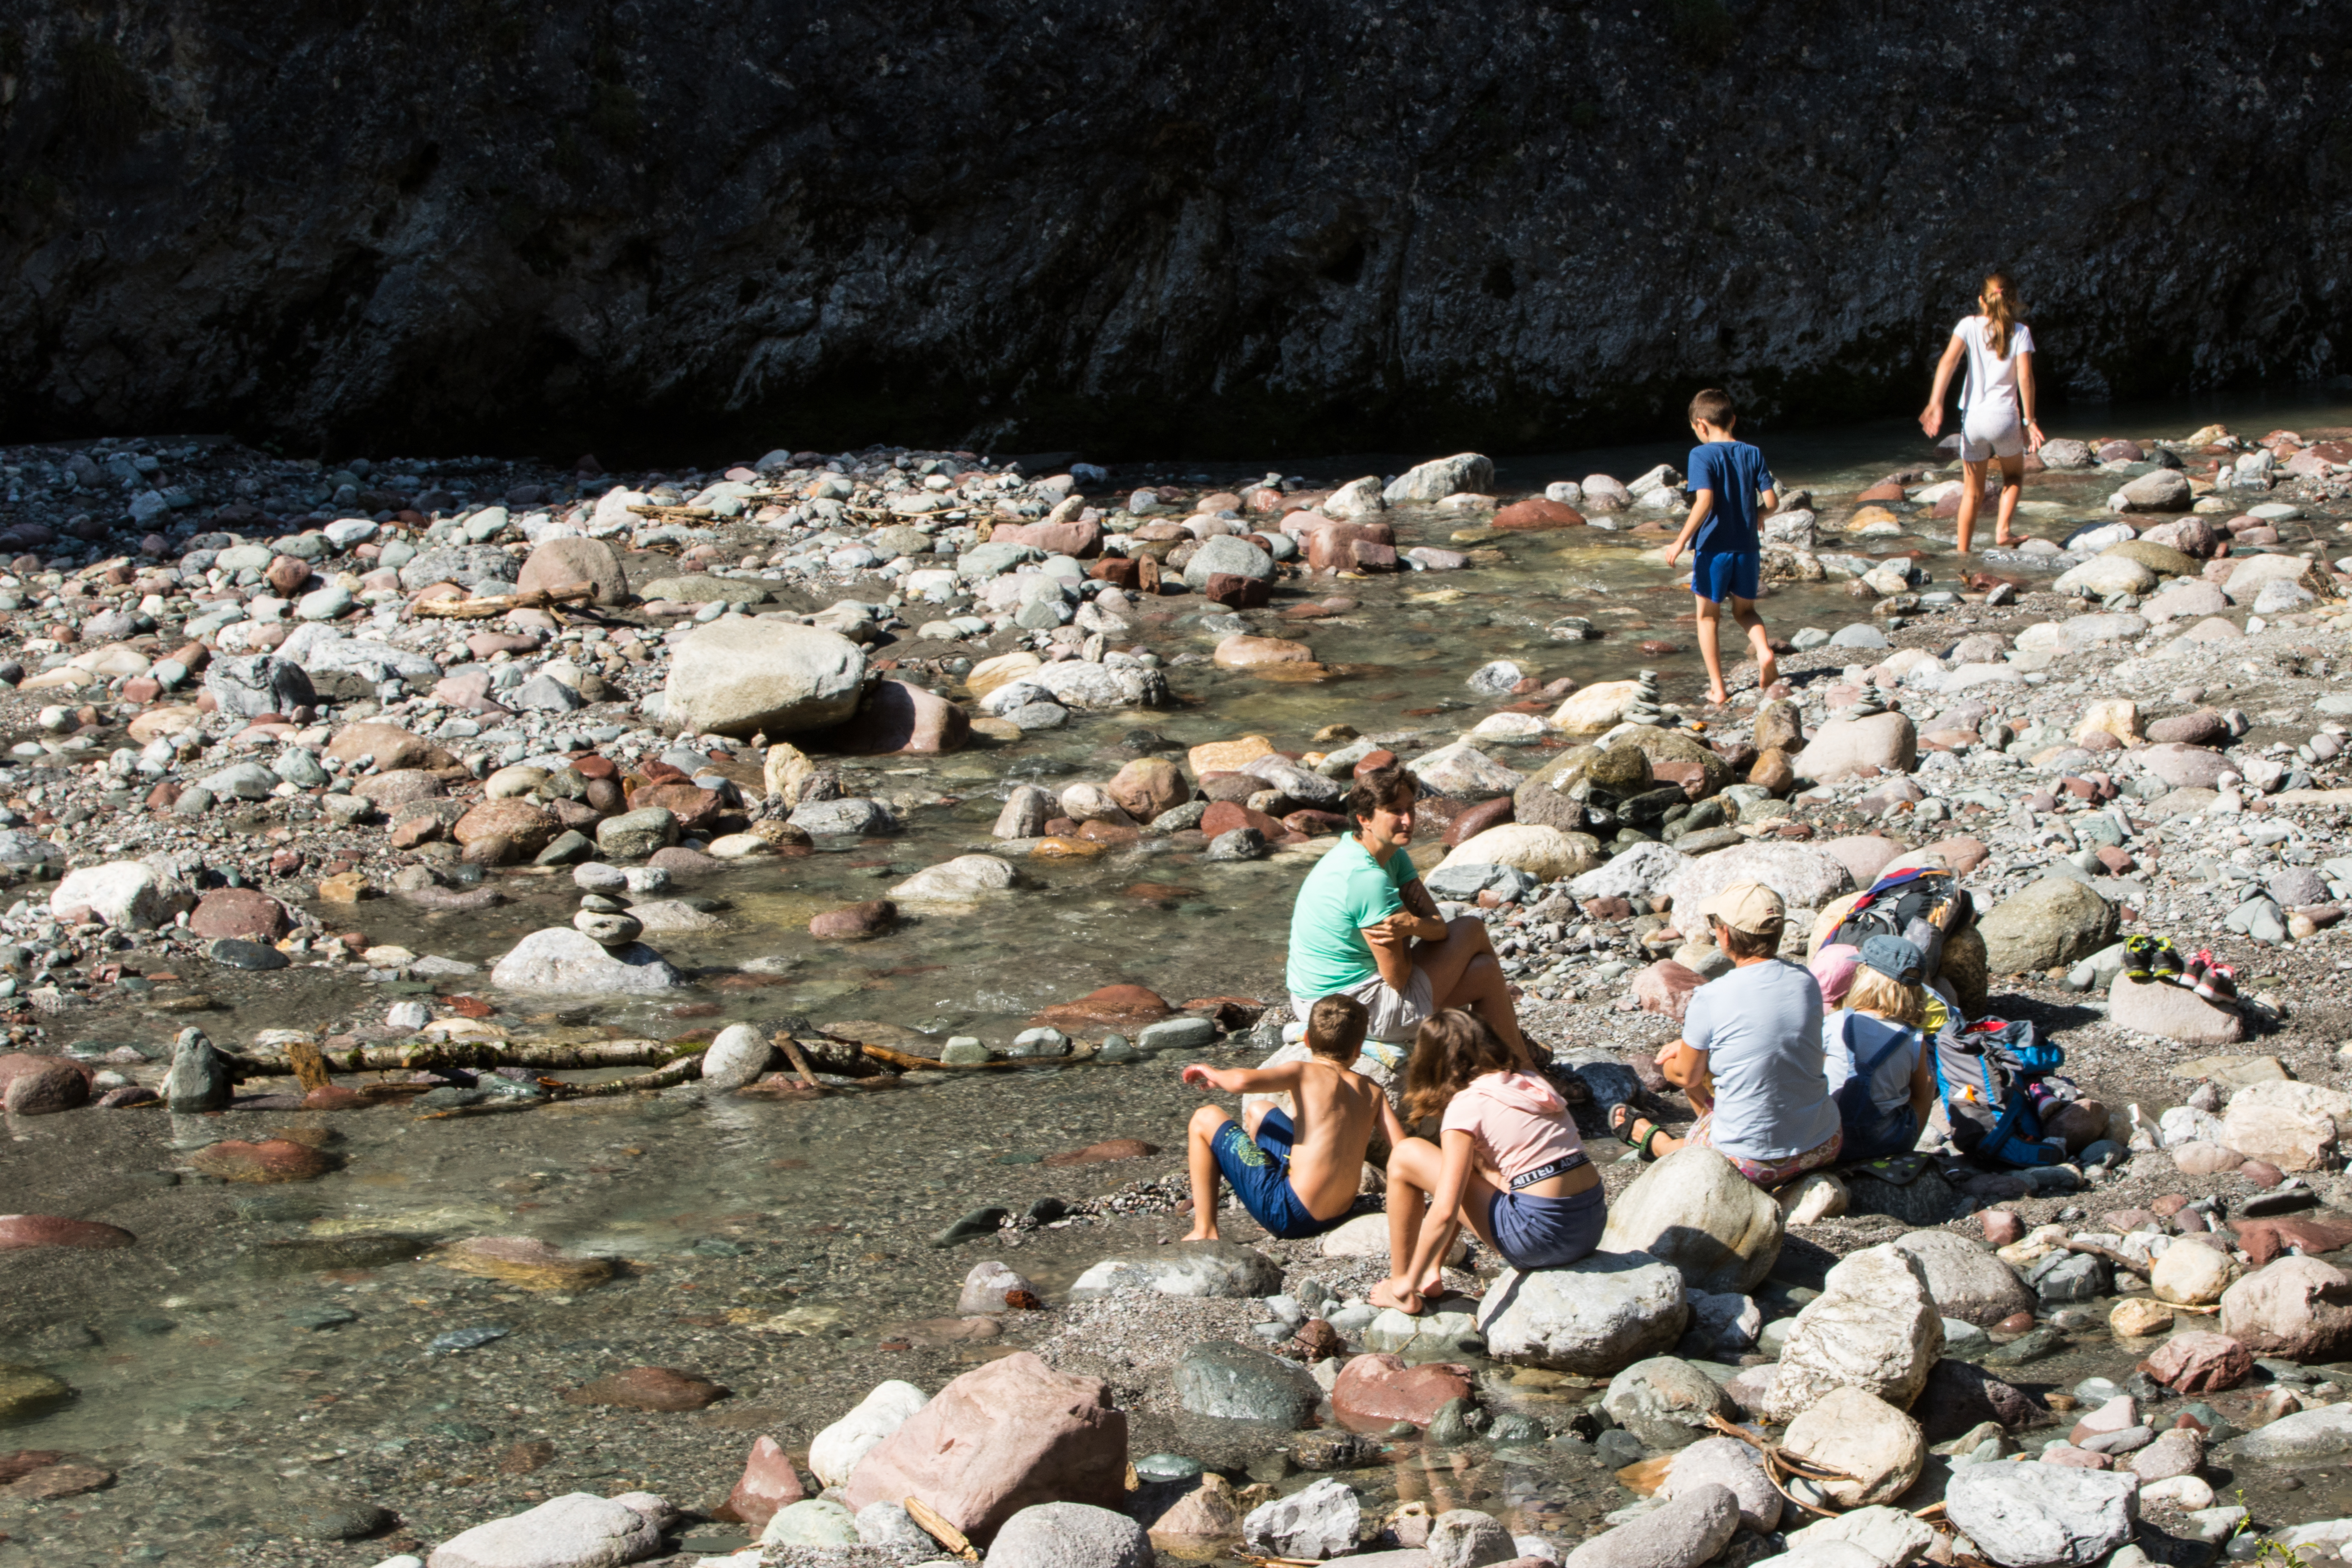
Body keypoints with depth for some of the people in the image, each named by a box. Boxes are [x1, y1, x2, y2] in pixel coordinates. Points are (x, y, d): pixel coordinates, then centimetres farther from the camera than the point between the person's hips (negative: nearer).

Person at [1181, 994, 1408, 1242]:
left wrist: (1215, 1075, -4)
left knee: (1206, 1119, 6)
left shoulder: (1305, 1073, -10)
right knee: (1259, 1111, 27)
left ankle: (1205, 1233, 6)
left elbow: (1243, 1081, -27)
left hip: (1289, 1217, -7)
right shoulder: (1372, 1091, 4)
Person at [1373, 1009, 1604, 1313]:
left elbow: (1444, 1213, -16)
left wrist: (1410, 1282, -5)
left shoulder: (1465, 1106, -7)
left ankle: (1401, 1288, 10)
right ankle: (1432, 1274, 27)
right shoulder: (1530, 1082, 15)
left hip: (1543, 1236, -8)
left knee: (1405, 1155, 2)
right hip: (1592, 1228, 8)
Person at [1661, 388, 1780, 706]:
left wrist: (1681, 541, -20)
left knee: (1708, 616, 11)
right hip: (1748, 548, 4)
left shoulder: (1702, 455, -12)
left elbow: (1705, 501, -24)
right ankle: (1764, 651, -7)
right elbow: (1772, 500, -1)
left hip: (1714, 548, -4)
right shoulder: (1752, 454, 2)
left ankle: (1718, 688, 10)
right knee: (1744, 610, 22)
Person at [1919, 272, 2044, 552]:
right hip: (2004, 417, -1)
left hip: (1973, 418, 1)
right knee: (2014, 476, 25)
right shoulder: (2020, 332, 0)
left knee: (1972, 492, 15)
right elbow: (2025, 377, -9)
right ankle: (2002, 528, 5)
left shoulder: (1969, 326, 2)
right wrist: (2029, 421, -5)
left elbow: (1948, 361, -12)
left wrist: (1936, 404, -18)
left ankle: (1963, 551, 12)